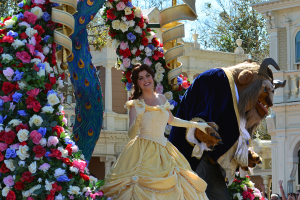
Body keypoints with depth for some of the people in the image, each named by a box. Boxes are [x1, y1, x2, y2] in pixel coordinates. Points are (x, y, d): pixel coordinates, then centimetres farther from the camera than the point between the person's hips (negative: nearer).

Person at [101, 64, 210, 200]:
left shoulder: (161, 98, 10)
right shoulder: (136, 104, -5)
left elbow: (171, 120, 26)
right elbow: (131, 134, -12)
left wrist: (196, 125, 30)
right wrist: (138, 117, -29)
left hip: (163, 151, 5)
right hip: (144, 152, -5)